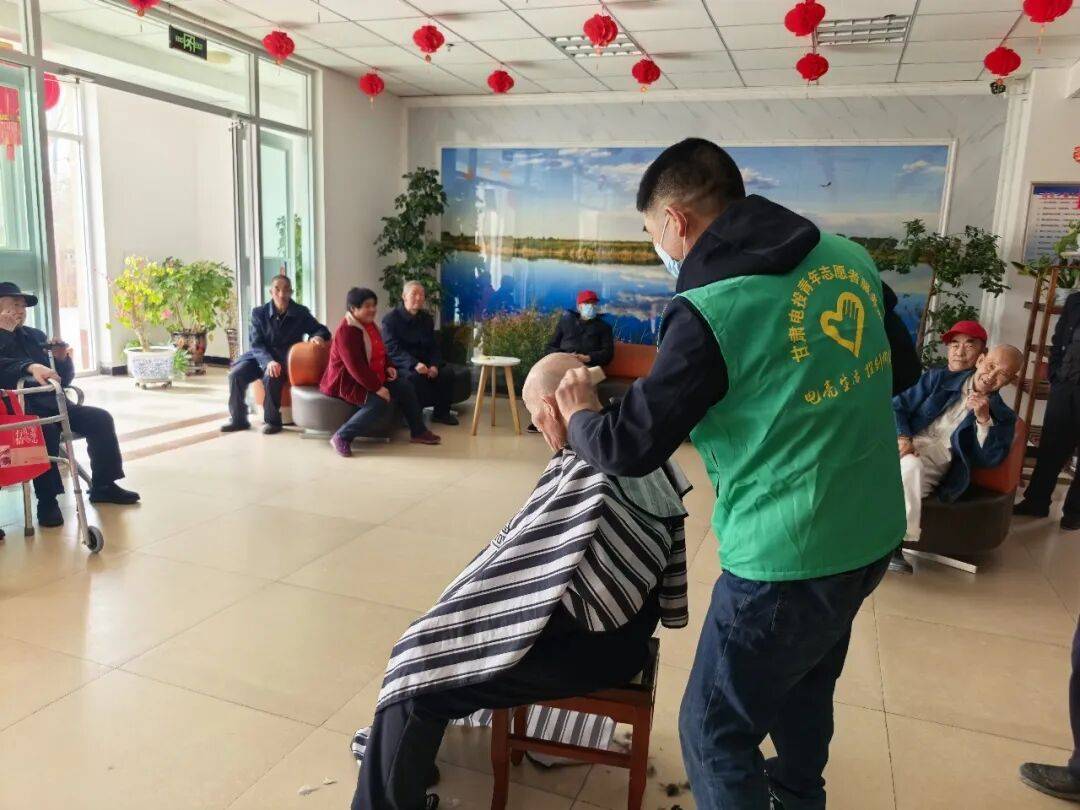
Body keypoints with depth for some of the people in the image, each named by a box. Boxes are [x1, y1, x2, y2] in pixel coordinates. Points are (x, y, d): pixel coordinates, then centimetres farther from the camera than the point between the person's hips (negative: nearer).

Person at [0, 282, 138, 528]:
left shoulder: (36, 336, 17)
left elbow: (64, 380, 15)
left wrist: (62, 359, -4)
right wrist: (31, 367, -37)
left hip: (50, 403, 6)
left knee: (100, 418, -10)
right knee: (46, 430, -35)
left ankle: (103, 485, -4)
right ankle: (47, 501, -26)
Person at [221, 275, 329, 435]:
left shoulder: (301, 313, -4)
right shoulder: (259, 313, -2)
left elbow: (321, 330, 3)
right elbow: (256, 344, -9)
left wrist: (318, 336, -24)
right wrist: (269, 361, -29)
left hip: (285, 359, -2)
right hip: (260, 356, 3)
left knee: (271, 378, -33)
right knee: (235, 374, -20)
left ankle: (272, 420, -14)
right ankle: (238, 419, -1)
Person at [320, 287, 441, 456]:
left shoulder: (370, 325, 9)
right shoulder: (346, 331, -22)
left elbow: (380, 352, 23)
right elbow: (355, 366, -28)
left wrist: (389, 367, 3)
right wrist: (377, 388, -29)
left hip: (372, 378, 10)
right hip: (347, 382, -10)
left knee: (405, 388, 2)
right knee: (379, 403, -32)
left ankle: (419, 432, 14)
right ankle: (341, 437, -24)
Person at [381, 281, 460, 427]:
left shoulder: (427, 318, 9)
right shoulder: (390, 318, -11)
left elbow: (434, 346, 7)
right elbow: (392, 349, -21)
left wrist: (434, 365, -15)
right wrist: (414, 364, -36)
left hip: (423, 362, 6)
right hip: (399, 365, -6)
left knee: (447, 371, -16)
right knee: (414, 376, -37)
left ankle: (441, 412, -1)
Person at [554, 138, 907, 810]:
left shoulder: (711, 309, -21)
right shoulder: (849, 257, 1)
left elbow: (629, 450, -16)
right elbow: (891, 369, 16)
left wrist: (581, 413, 6)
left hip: (788, 558, -8)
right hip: (873, 532, 9)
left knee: (714, 732, 10)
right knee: (805, 683, 31)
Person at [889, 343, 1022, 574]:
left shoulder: (1002, 416, 15)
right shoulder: (938, 378, 14)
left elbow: (990, 460, 2)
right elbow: (897, 406, 10)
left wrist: (984, 419, -9)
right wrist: (902, 437, -8)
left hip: (937, 461, -1)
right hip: (906, 446, 1)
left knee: (912, 467, -36)